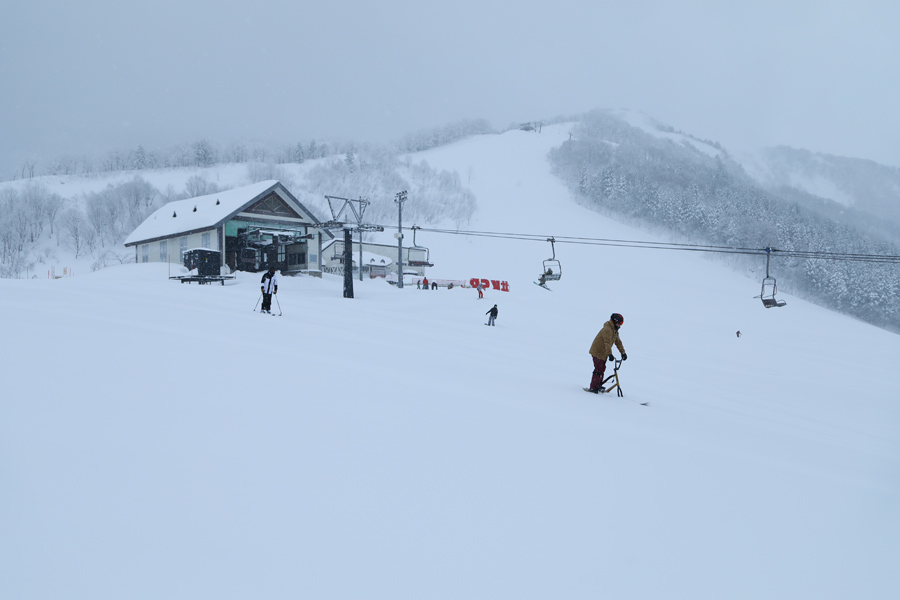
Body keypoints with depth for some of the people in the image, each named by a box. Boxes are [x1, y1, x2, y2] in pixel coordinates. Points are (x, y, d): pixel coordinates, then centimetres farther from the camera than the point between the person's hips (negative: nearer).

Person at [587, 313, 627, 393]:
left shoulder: (615, 331, 10)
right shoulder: (607, 329, -22)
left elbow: (618, 342, 15)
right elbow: (607, 342, -32)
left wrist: (623, 353, 8)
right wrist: (610, 354, -40)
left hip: (603, 353, 10)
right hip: (597, 352, -10)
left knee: (602, 369, 16)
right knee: (598, 370, -10)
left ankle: (598, 386, 28)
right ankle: (592, 388, -5)